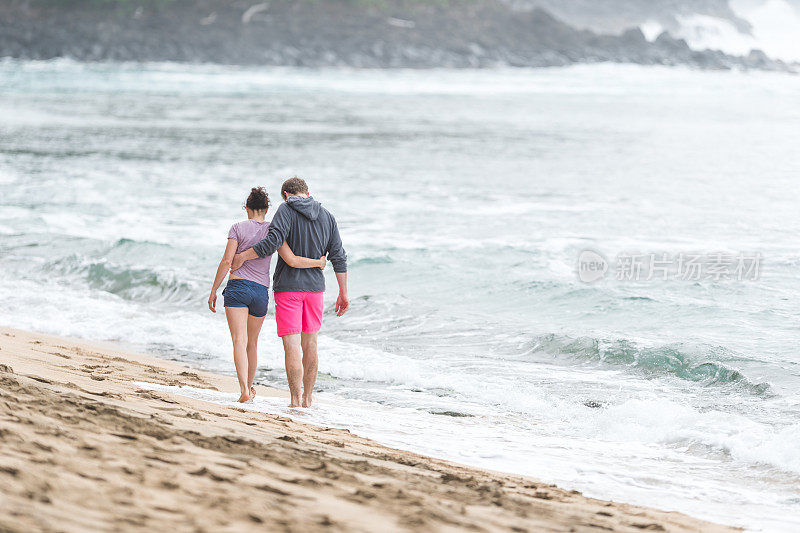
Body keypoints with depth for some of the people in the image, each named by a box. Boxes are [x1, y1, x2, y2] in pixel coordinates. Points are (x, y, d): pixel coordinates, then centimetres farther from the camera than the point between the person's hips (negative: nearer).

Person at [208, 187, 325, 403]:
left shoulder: (238, 228, 0)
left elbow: (227, 261, -6)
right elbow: (292, 261, -6)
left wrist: (213, 290, 0)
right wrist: (318, 263, 10)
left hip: (237, 287, -3)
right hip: (261, 292, 3)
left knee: (240, 341, -11)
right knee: (252, 342, 20)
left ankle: (244, 390, -27)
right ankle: (249, 386, 31)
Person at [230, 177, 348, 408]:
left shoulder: (286, 210, -6)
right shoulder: (327, 216, 8)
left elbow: (272, 241, -21)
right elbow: (338, 257, 6)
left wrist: (242, 256, -11)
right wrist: (343, 293, 9)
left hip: (288, 287, -4)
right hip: (315, 287, 4)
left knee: (292, 345, -5)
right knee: (310, 343, 16)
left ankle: (295, 400, -9)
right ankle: (308, 397, 21)